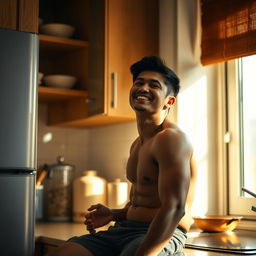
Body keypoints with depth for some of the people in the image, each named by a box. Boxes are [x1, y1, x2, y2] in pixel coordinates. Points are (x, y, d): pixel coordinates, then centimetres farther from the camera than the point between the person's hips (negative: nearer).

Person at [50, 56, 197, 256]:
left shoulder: (170, 138, -12)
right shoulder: (138, 144, 18)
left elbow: (174, 209, -21)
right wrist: (114, 215, 9)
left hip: (164, 235, -8)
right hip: (126, 228, 8)